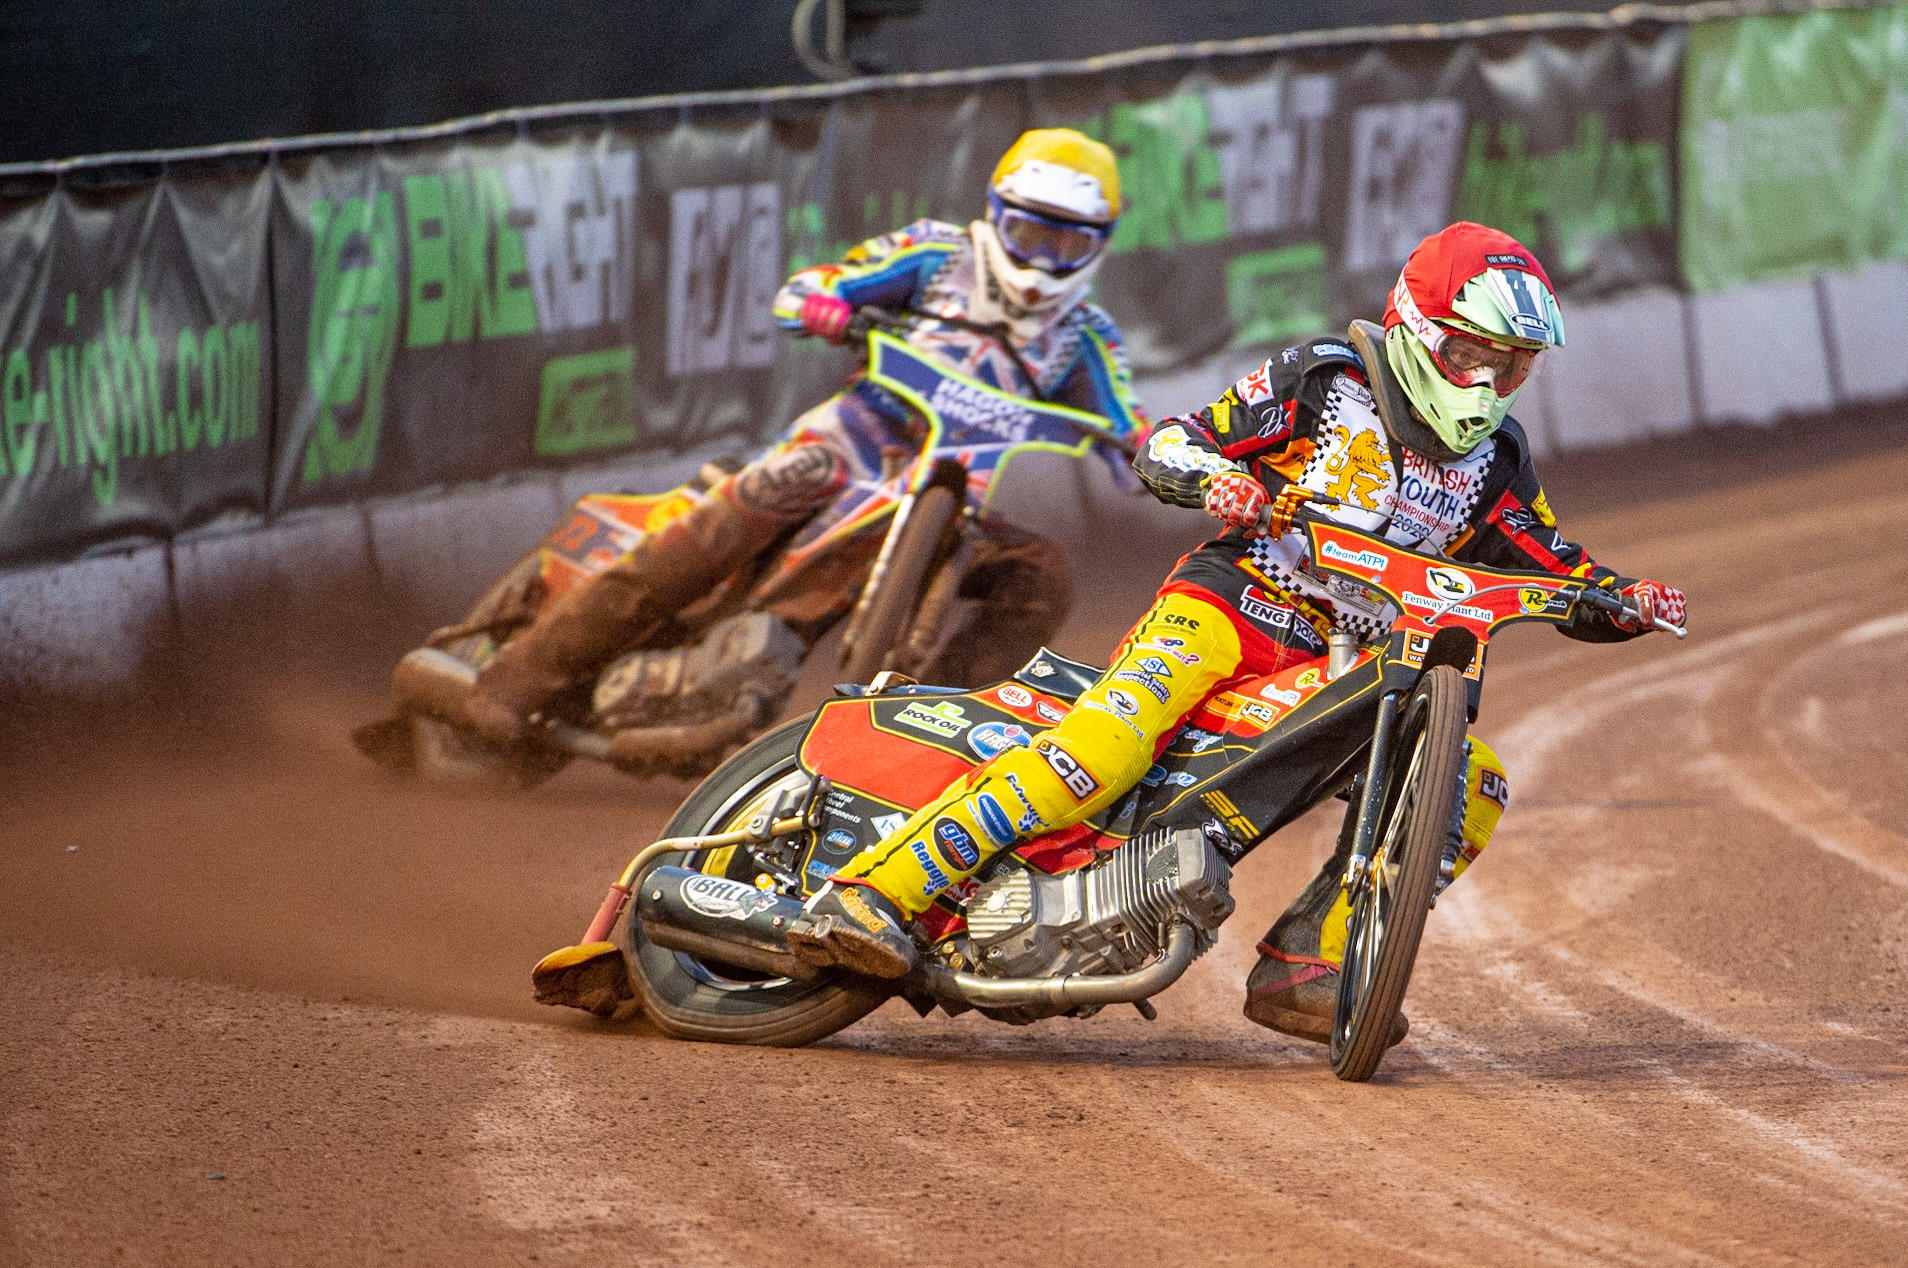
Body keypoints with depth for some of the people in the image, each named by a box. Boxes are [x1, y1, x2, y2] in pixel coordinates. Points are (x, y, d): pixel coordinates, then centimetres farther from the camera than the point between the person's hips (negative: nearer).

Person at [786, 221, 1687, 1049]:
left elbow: (1563, 581, 17)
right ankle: (867, 893, -34)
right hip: (1229, 604, -5)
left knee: (1471, 785, -14)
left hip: (1347, 673, 6)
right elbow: (1163, 446, 2)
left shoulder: (1496, 466, 13)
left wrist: (1628, 602, -4)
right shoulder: (1324, 383, 2)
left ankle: (1304, 965, -12)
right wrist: (1212, 475, -20)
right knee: (1102, 749, -30)